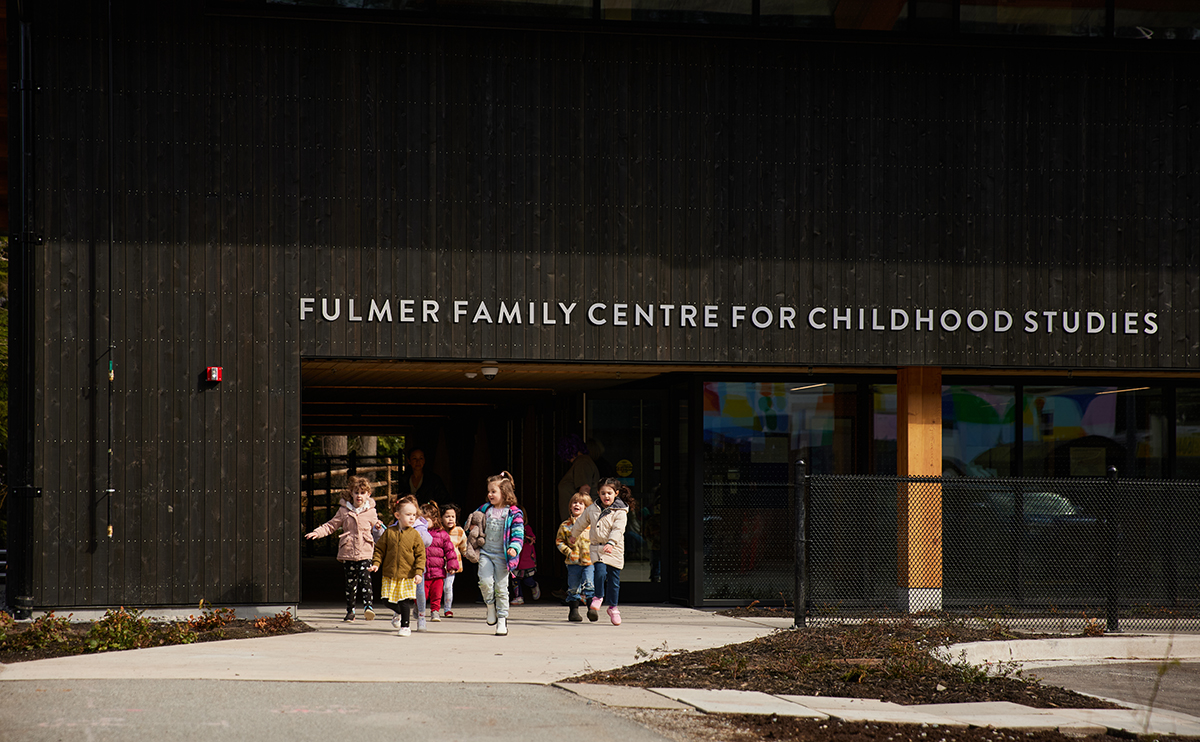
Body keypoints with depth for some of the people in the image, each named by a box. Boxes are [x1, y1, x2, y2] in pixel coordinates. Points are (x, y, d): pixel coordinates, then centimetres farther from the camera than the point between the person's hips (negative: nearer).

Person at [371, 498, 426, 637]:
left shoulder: (414, 534, -2)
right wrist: (376, 563, -6)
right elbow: (380, 549, 8)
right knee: (386, 600, 4)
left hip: (408, 575, -2)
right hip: (390, 575, 2)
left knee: (405, 601, -5)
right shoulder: (389, 532, 1)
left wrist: (419, 572, -11)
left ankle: (405, 626, 9)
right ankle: (397, 612, 35)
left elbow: (420, 555, -3)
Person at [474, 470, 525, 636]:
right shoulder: (484, 509, 10)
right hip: (485, 553, 3)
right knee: (485, 581, -17)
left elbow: (518, 534, -9)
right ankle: (491, 606, 10)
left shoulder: (514, 514, -4)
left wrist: (514, 548, -25)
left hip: (502, 555, -3)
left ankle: (502, 618, 12)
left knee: (501, 587, 1)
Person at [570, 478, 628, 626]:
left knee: (614, 578, 4)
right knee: (600, 571, -21)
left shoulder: (620, 512, -6)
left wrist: (611, 543, -34)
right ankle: (598, 598, 1)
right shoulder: (592, 509, 7)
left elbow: (618, 530, -19)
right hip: (597, 547, 2)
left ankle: (613, 608, 19)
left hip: (614, 549, -2)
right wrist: (574, 536, 35)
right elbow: (581, 522, 24)